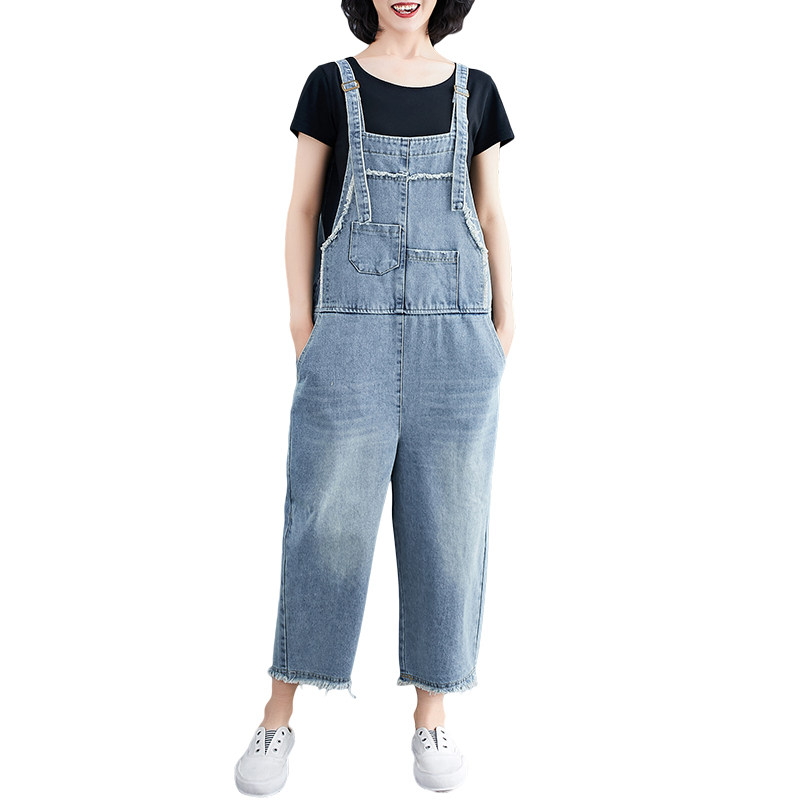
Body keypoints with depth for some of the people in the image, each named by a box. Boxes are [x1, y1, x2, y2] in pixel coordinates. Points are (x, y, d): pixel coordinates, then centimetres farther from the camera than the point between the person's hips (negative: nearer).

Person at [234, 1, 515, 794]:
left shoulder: (474, 92, 12)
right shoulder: (331, 85, 7)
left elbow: (490, 216, 12)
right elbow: (302, 210, 6)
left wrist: (504, 331, 5)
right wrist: (302, 328, -2)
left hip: (455, 337, 2)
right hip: (352, 334, -2)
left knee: (446, 519, 3)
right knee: (327, 517, -3)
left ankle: (432, 711, 17)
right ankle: (279, 715, 11)